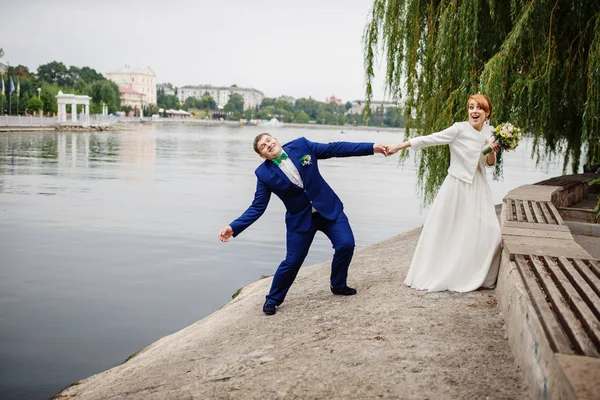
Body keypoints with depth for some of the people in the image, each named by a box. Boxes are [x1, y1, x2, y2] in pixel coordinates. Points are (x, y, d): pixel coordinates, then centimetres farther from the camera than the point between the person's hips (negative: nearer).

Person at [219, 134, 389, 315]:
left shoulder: (301, 145, -9)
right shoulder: (264, 173, -12)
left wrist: (371, 147, -9)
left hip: (329, 207, 2)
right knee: (292, 261, -1)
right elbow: (257, 207, -8)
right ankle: (273, 299, 22)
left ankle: (338, 285, 17)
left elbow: (334, 148, -6)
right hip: (300, 219, -2)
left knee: (346, 244, -10)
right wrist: (234, 227, -19)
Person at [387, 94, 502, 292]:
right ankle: (435, 274, 16)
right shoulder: (459, 129, -12)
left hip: (478, 188, 5)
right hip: (456, 187, -4)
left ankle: (478, 276, 16)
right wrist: (398, 147, -15)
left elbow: (490, 163, 13)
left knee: (487, 232, -2)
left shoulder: (489, 132, 5)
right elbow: (429, 140, -13)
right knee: (443, 231, 1)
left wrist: (492, 151, -9)